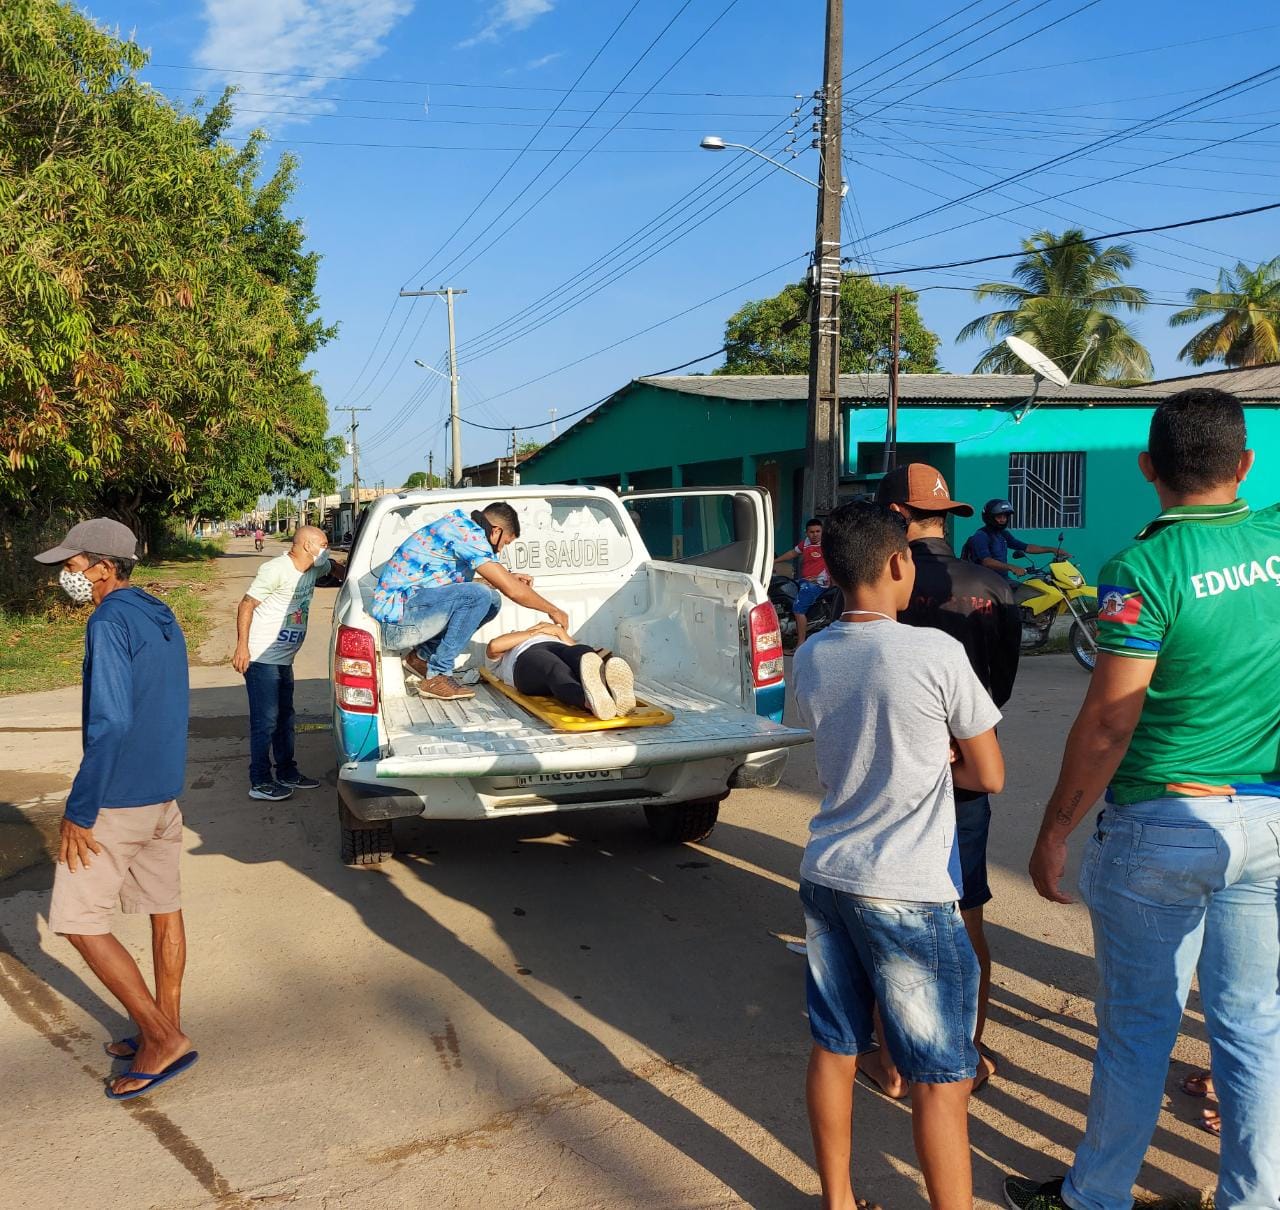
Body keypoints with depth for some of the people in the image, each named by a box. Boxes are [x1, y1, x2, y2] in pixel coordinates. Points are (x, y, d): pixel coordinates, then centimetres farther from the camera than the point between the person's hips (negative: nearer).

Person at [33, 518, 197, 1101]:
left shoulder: (110, 622, -18)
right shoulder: (162, 618, 10)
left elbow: (110, 722, -25)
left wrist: (78, 812, -20)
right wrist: (164, 781, 22)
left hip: (117, 800, -9)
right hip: (166, 793, 9)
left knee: (80, 923, 1)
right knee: (164, 910, 15)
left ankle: (163, 1038, 3)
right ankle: (164, 1031, 26)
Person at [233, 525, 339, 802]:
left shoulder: (315, 568, 7)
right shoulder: (277, 569, -18)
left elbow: (334, 568, 31)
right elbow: (246, 605, -17)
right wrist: (242, 646, -23)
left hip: (284, 659, 9)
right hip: (261, 658, -9)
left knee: (285, 718, 17)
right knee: (265, 721, -6)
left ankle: (287, 773, 29)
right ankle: (260, 783, 3)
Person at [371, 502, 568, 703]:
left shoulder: (459, 526, 15)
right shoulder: (469, 533, -15)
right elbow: (513, 591, -17)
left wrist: (508, 578, 25)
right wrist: (553, 611, -3)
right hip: (396, 622, -10)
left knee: (491, 602, 7)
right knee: (479, 595, -25)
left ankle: (423, 656, 10)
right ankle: (437, 677, -16)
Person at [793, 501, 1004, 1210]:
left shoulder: (809, 659, 2)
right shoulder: (937, 654, -16)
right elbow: (989, 776, -5)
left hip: (826, 879, 6)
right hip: (909, 897, -6)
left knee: (834, 1049, 17)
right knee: (941, 1075, 6)